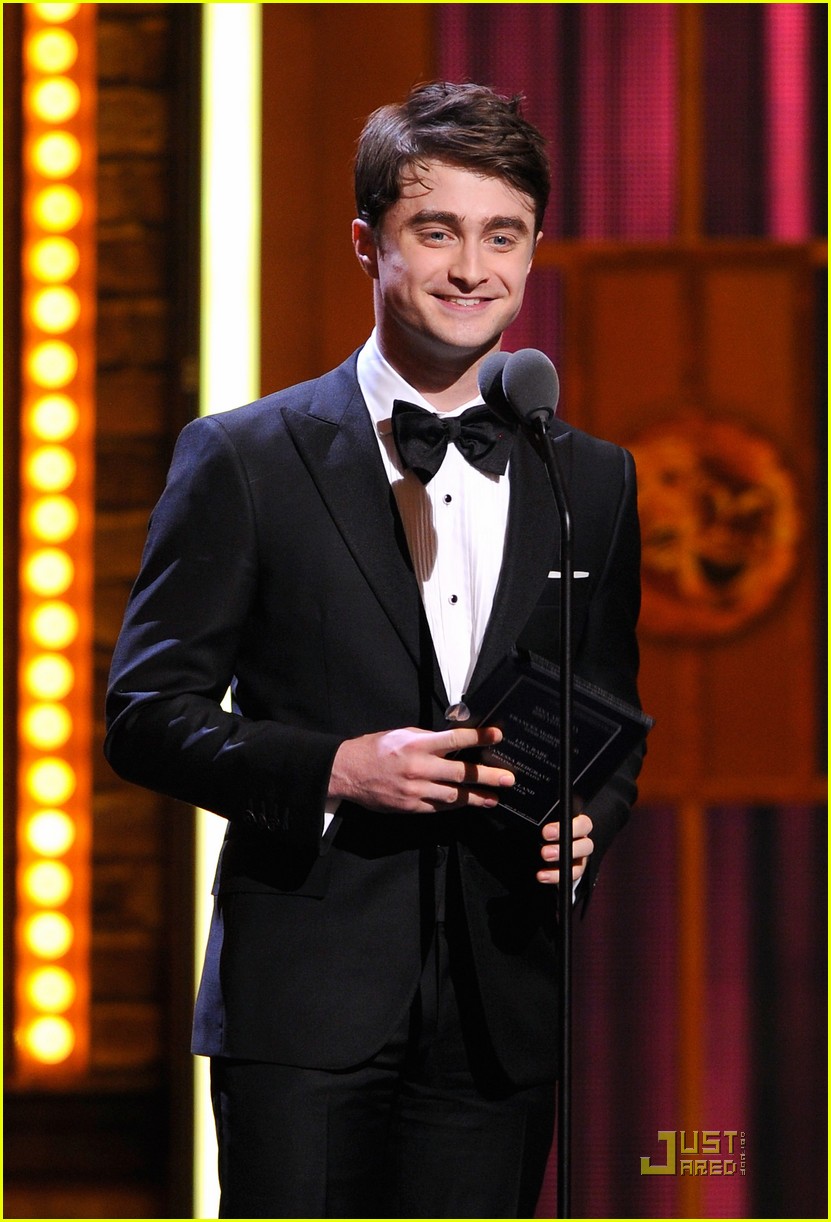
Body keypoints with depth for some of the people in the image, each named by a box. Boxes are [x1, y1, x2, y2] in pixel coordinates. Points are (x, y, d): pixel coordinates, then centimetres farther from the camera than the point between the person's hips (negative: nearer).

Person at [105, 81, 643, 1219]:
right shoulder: (243, 459, 0)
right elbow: (146, 715, -1)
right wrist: (336, 771, -16)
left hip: (504, 1015, 3)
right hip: (304, 999, -3)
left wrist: (585, 822, -4)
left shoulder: (594, 482, 12)